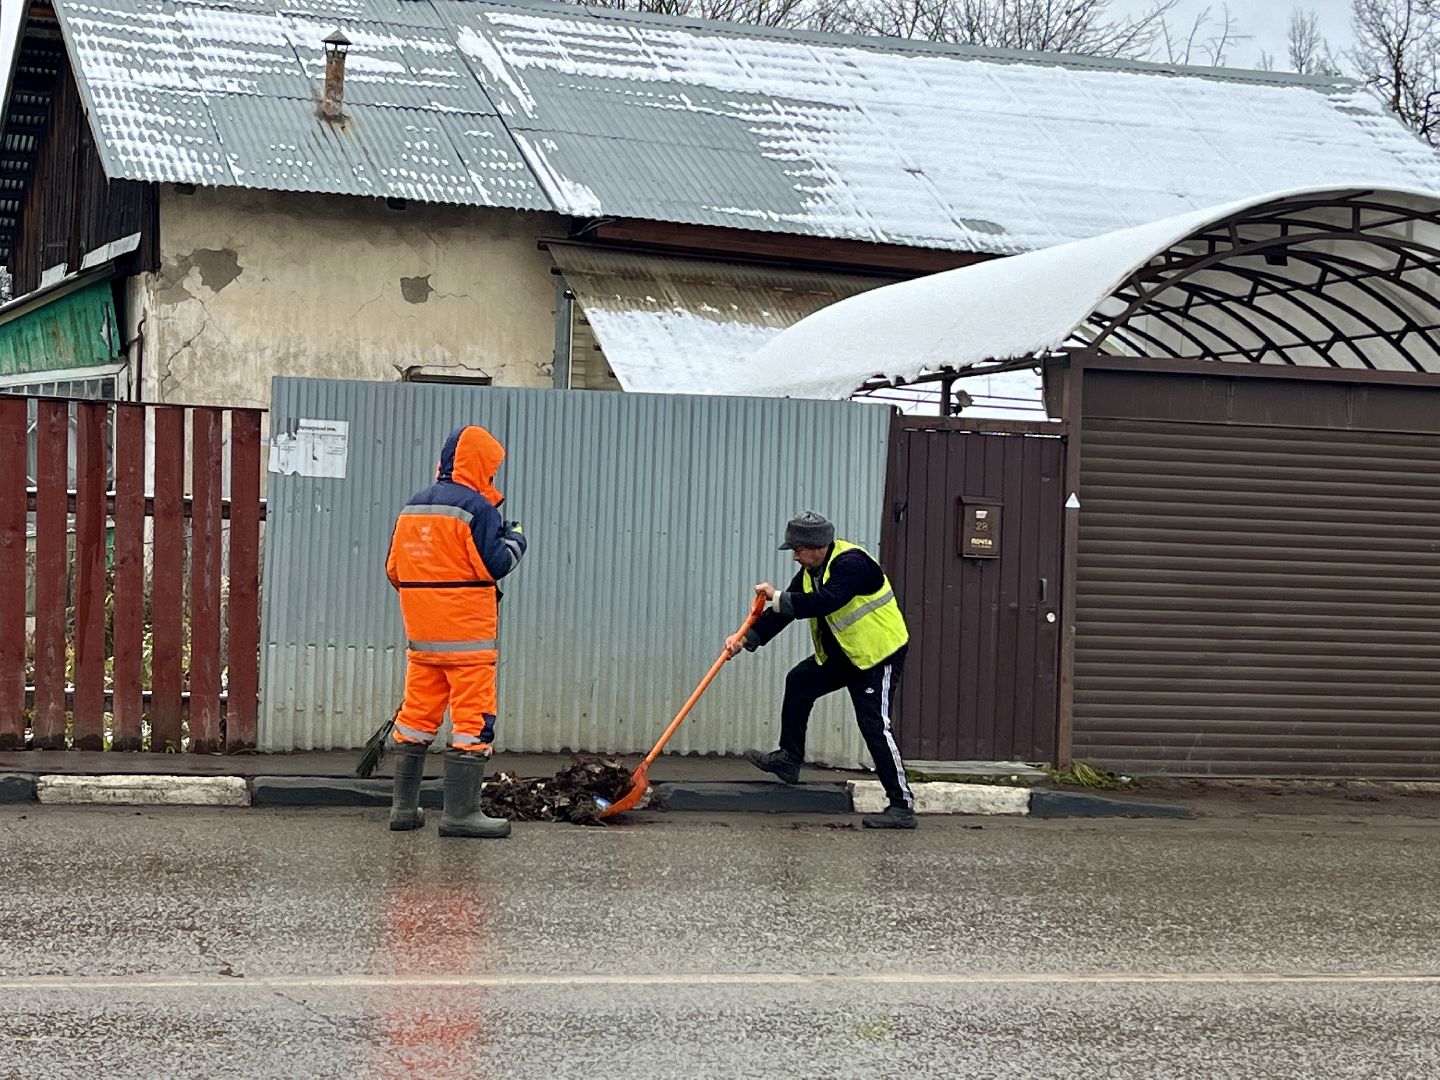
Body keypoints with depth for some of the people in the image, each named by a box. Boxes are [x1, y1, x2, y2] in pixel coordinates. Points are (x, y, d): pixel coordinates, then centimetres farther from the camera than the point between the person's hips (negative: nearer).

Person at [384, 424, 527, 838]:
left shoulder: (411, 508, 11)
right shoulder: (476, 507, -11)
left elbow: (394, 570, 13)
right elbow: (494, 564, -14)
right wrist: (515, 541, 5)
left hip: (422, 633, 7)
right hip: (468, 633, -7)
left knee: (417, 714, 13)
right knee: (473, 718, -3)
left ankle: (404, 807, 16)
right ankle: (461, 812, -7)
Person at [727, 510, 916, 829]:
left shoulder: (851, 564, -24)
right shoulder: (811, 571, 5)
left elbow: (824, 602, -38)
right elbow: (785, 610, 4)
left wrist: (778, 597, -29)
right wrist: (748, 637, -8)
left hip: (880, 657, -10)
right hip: (842, 656, 10)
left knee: (874, 726, -14)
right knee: (799, 682, 12)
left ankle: (902, 806, -12)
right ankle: (789, 759, 23)